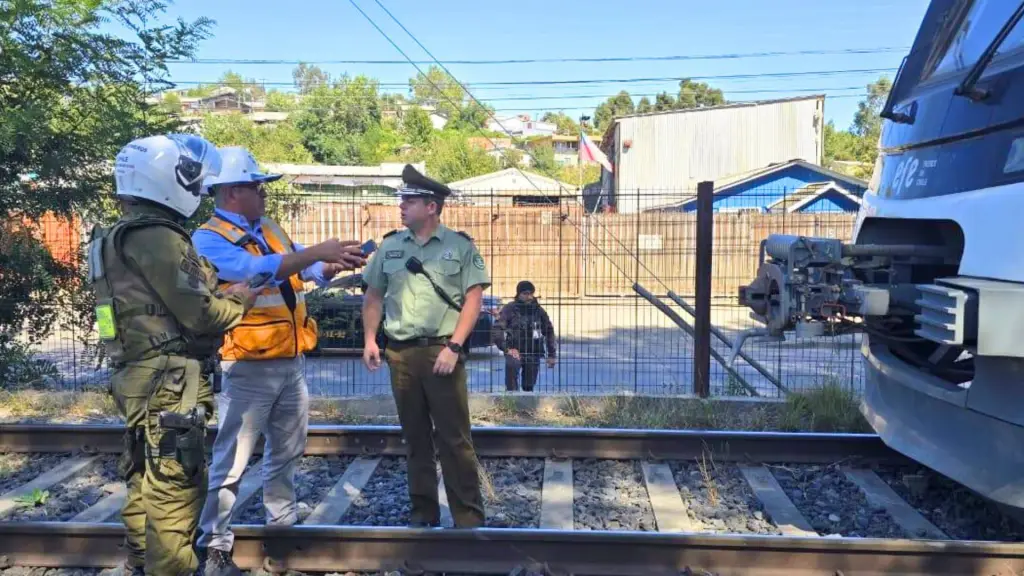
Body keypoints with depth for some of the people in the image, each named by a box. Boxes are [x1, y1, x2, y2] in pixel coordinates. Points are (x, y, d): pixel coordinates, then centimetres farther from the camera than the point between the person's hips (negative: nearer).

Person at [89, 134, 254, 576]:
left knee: (146, 480, 21)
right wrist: (238, 303, 0)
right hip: (167, 382, -11)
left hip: (138, 376, 11)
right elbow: (199, 316, -18)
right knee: (175, 487, -3)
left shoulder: (121, 237, 14)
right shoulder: (158, 238, -18)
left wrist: (218, 293, 8)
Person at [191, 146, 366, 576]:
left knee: (286, 453, 18)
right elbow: (255, 269, -27)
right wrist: (317, 251, -27)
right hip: (249, 368, -8)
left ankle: (283, 530, 33)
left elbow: (313, 272, 9)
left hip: (292, 363, 8)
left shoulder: (270, 230, 13)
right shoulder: (208, 239, -11)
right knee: (231, 461, -1)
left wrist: (338, 262, -12)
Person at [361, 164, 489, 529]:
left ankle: (468, 517, 9)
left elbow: (473, 299, -6)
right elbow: (373, 296, 16)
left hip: (442, 352, -4)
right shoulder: (390, 246, 11)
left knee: (454, 438, -1)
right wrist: (369, 339, 4)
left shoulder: (460, 246, -1)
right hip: (400, 354, 4)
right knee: (415, 437, 13)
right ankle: (423, 512, 25)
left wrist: (453, 347, -14)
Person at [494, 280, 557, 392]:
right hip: (514, 350, -4)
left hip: (533, 353, 4)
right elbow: (497, 331, -13)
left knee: (529, 386, 8)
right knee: (512, 364, -36)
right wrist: (507, 348, -26)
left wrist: (551, 354, 12)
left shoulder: (539, 310, 5)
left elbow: (549, 332, 14)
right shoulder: (509, 309, -7)